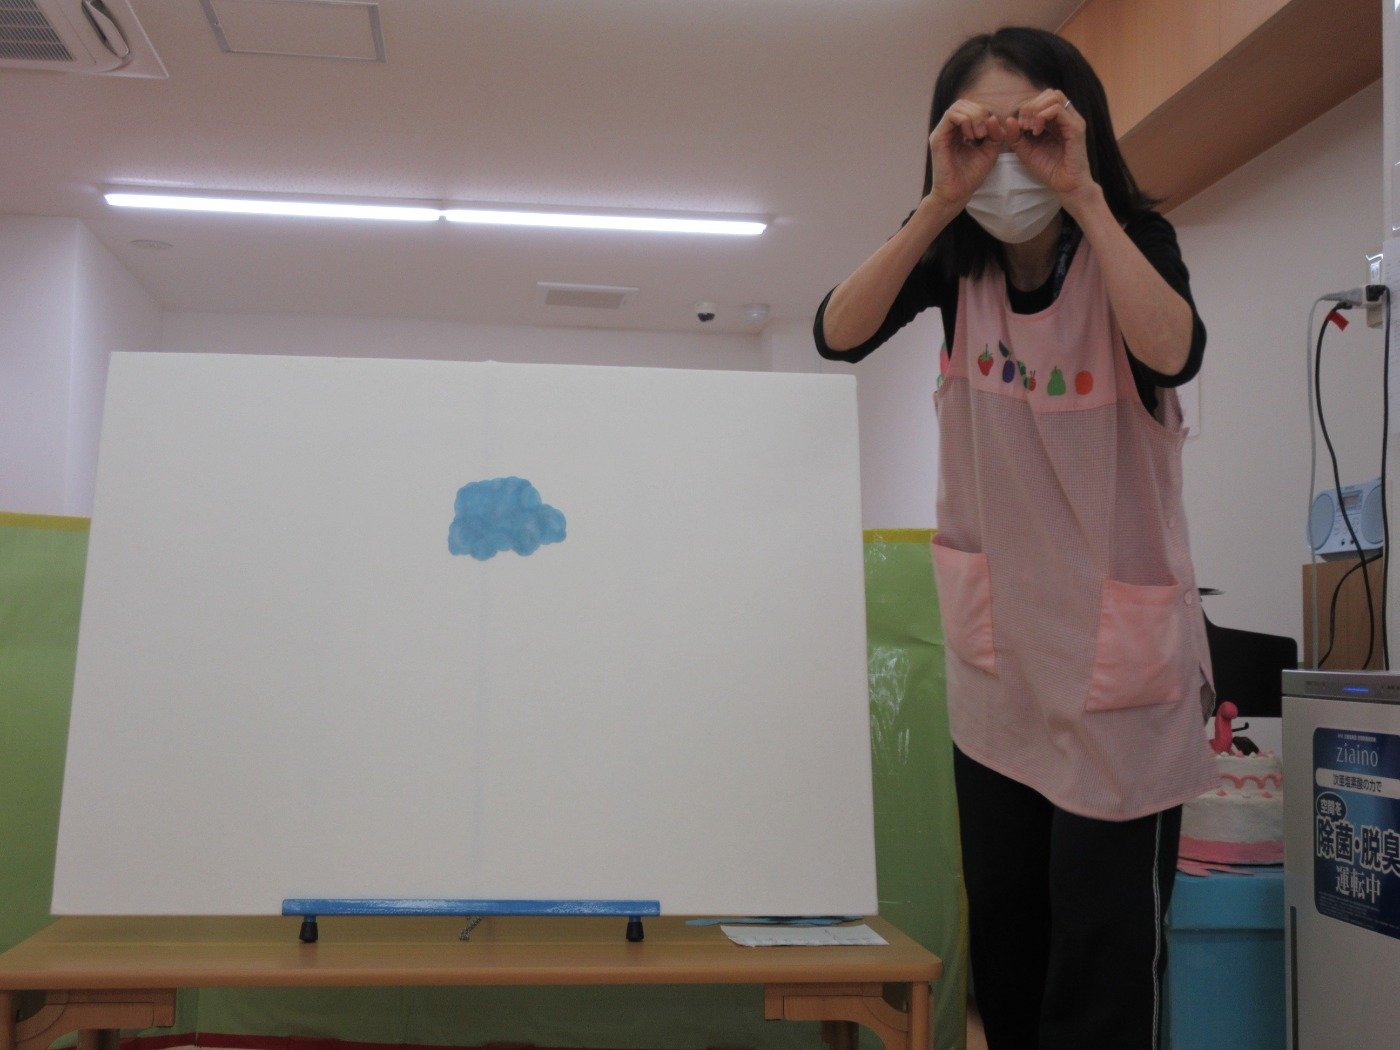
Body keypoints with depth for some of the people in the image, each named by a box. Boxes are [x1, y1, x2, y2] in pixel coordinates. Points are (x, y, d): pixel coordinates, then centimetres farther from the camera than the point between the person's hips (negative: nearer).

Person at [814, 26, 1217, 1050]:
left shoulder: (1131, 239, -11)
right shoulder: (954, 256, -3)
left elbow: (1172, 353, -32)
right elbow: (839, 333, -20)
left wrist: (1082, 196, -31)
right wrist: (939, 202, -27)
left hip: (1119, 656, -3)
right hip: (998, 655, 4)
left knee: (1101, 966, -2)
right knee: (1003, 946, 17)